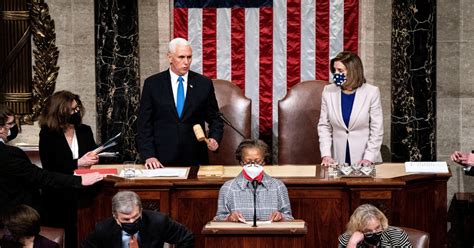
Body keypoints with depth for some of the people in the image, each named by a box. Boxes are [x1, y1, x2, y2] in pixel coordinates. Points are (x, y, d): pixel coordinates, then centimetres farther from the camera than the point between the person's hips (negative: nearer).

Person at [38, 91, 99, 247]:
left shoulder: (85, 130, 12)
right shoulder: (47, 134, 1)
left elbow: (93, 155, 15)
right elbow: (49, 168, -6)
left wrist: (93, 158, -8)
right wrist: (77, 164, -12)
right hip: (59, 194, -3)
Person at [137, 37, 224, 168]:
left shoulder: (204, 83, 3)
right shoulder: (152, 84, 2)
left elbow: (215, 119, 10)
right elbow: (144, 124, 1)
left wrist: (214, 139, -9)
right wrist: (148, 155, -9)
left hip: (195, 159, 1)